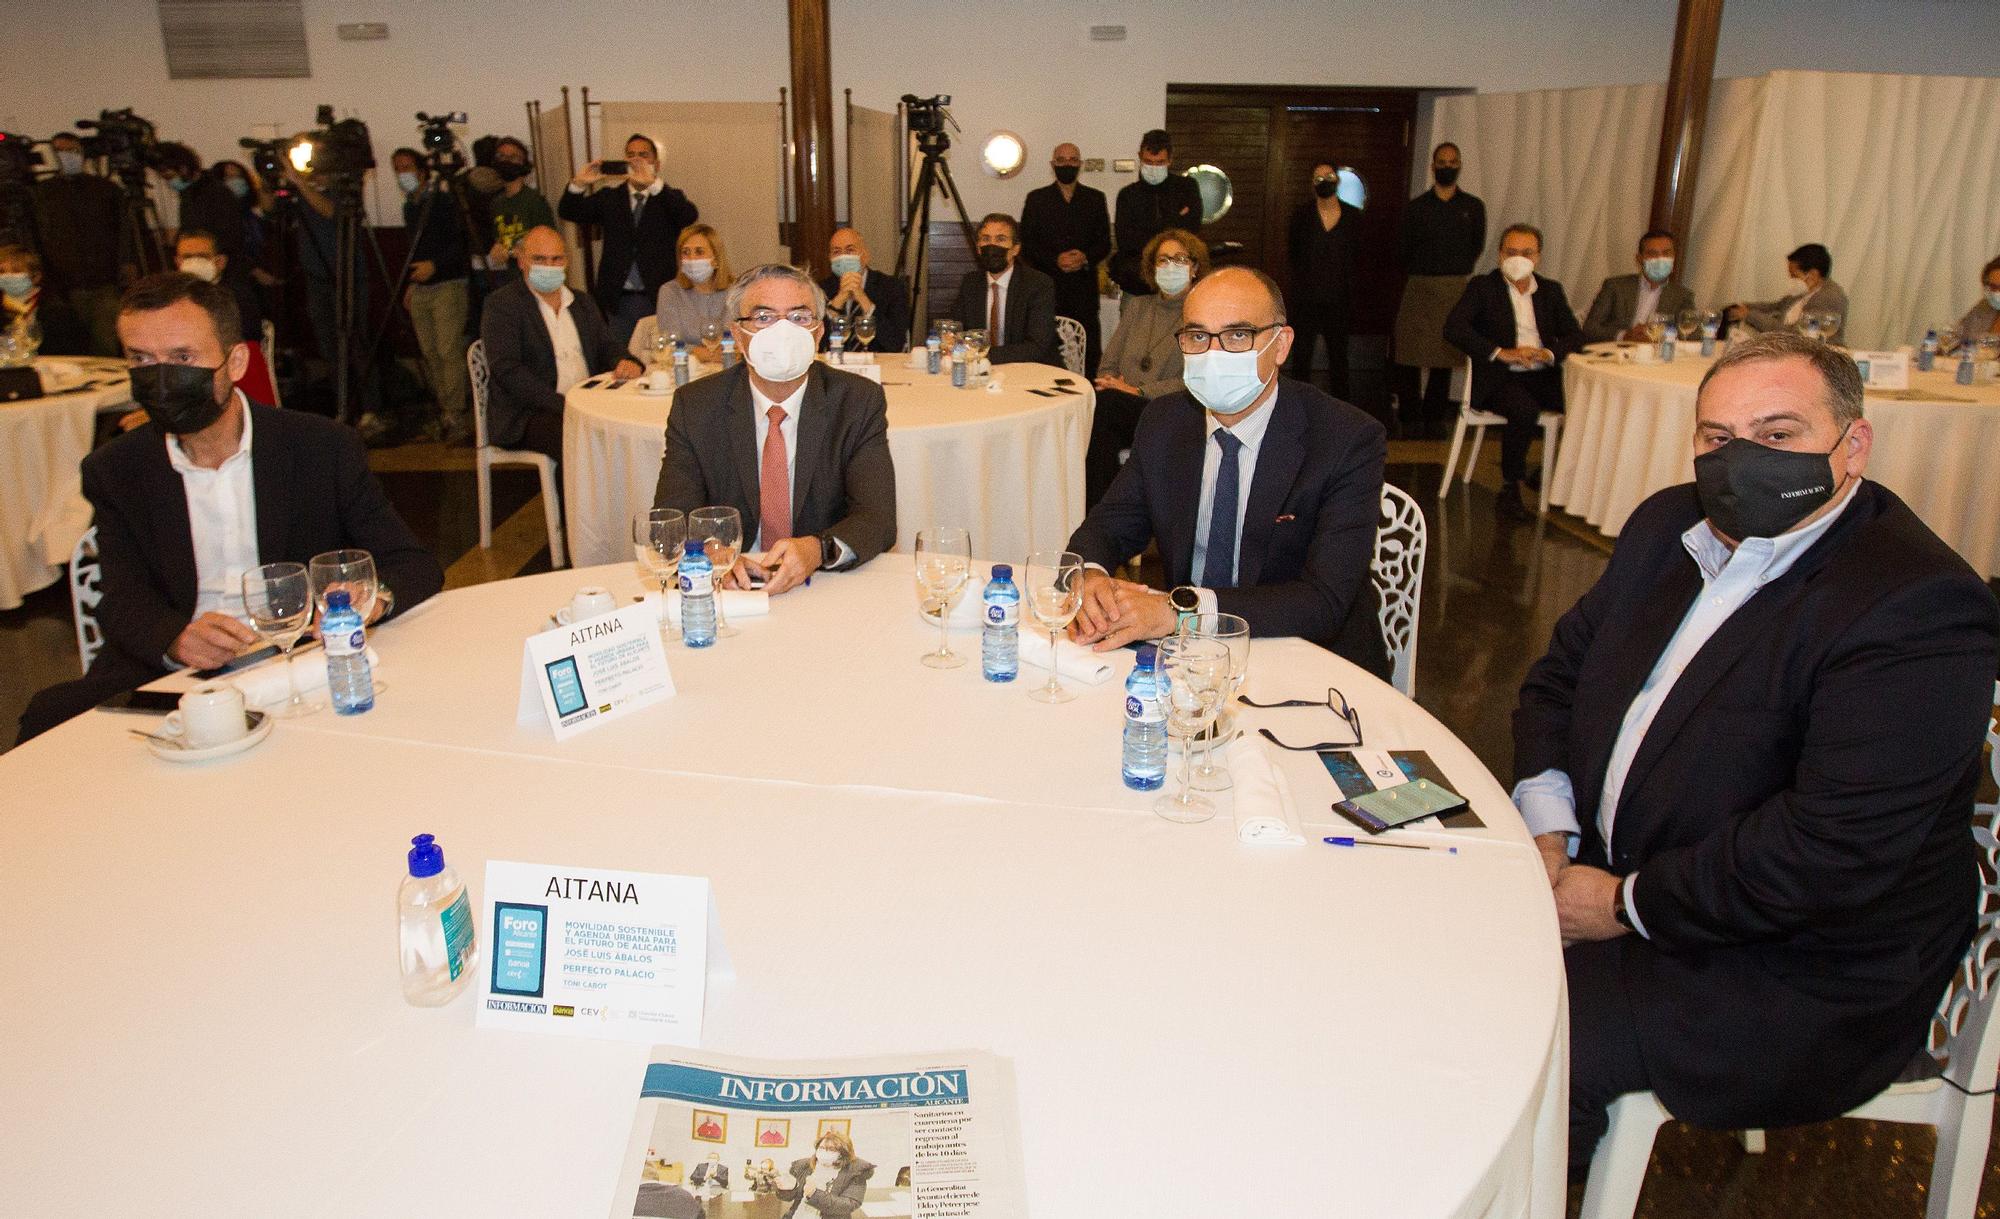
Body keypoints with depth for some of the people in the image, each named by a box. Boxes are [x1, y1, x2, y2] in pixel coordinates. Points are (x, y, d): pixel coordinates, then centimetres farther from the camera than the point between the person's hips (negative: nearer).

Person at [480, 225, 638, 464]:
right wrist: (563, 405, -22)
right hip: (529, 415, -6)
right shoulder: (501, 305, 0)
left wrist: (625, 362, -7)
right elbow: (506, 370, -11)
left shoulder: (583, 304, 21)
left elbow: (608, 347, 20)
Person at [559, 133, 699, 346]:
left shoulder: (668, 200, 5)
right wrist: (579, 184, -17)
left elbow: (690, 216, -17)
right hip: (617, 300, 2)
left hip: (659, 299, -2)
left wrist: (654, 184, -29)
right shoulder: (610, 198, 12)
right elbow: (568, 212, 4)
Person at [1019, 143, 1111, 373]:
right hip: (1047, 284, -1)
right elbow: (1026, 244, 5)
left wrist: (1085, 258, -10)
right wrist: (1055, 260, -11)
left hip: (1084, 287, 1)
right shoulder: (1036, 198, 11)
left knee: (1090, 351, -5)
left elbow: (1104, 243, 11)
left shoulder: (1095, 198, 14)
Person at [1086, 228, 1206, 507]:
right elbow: (1108, 364, 20)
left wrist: (1139, 391, -14)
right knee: (1103, 433, -34)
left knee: (1101, 404, -32)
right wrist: (1110, 383, -6)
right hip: (1121, 412, 4)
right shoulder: (1137, 307, 23)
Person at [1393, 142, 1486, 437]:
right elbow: (1402, 249, 9)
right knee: (1409, 354, -5)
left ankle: (1434, 417, 10)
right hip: (1418, 288, 0)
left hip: (1455, 288, 1)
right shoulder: (1416, 206, 6)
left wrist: (1456, 273, 13)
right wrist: (1417, 276, 10)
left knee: (1444, 356, 2)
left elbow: (1476, 246, 15)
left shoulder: (1473, 206, 8)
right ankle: (1410, 416, 4)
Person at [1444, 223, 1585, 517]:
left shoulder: (1551, 290, 18)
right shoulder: (1482, 287, 4)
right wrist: (1501, 354, -19)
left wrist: (1549, 354, -11)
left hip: (1543, 376, 5)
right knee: (1525, 410, -35)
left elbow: (1574, 334, 12)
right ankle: (1510, 486, -14)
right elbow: (1453, 329, -11)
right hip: (1498, 379, -5)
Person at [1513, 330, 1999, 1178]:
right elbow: (1561, 672, 10)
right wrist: (1548, 831, -5)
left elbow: (1831, 850, -28)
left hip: (1791, 980, -8)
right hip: (1610, 870, 8)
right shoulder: (1672, 526, 4)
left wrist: (1629, 905, -20)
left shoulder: (1918, 609, -22)